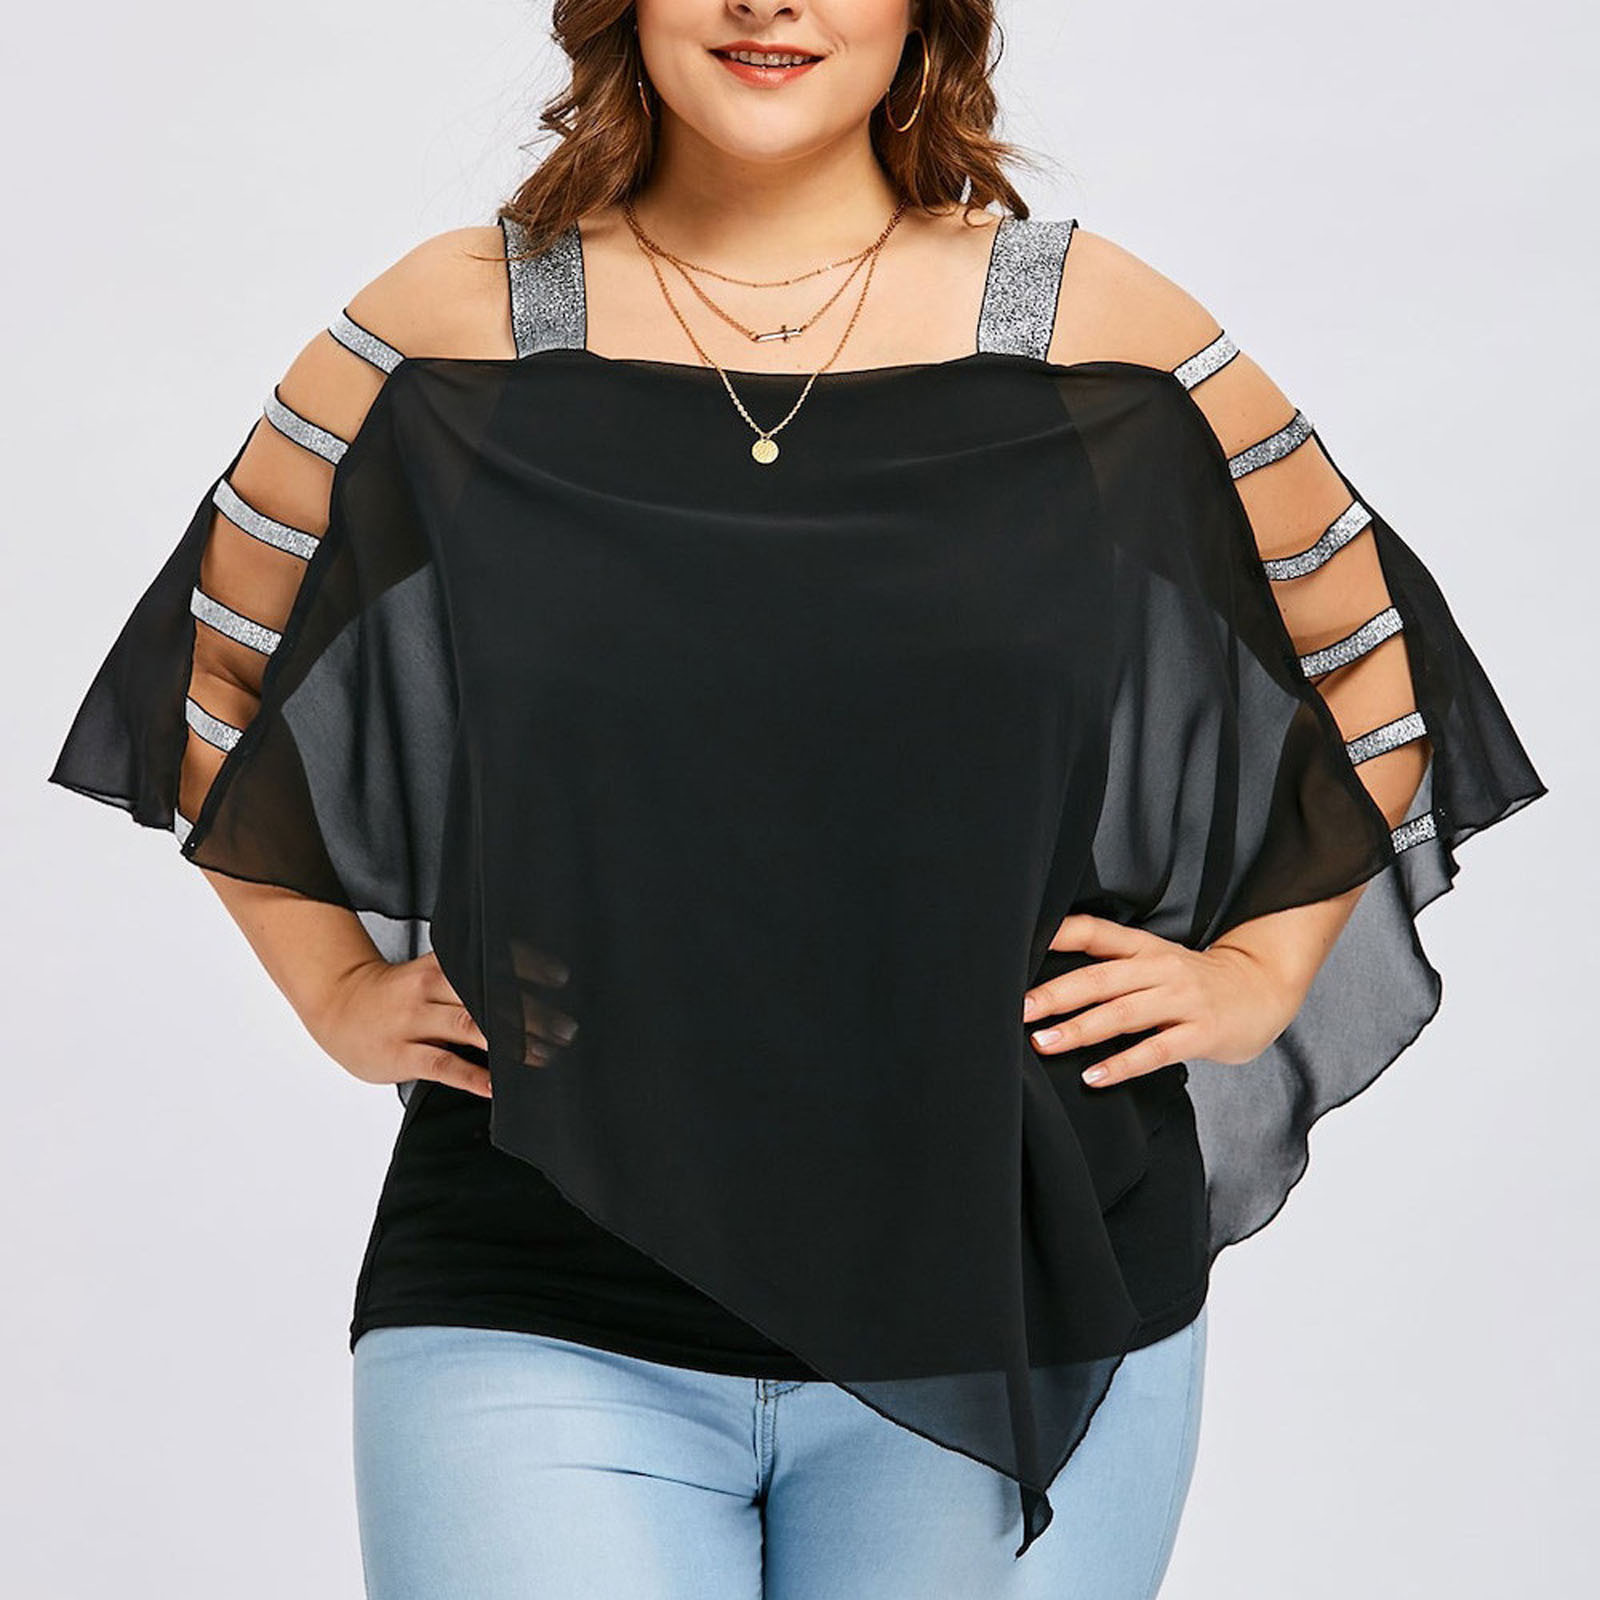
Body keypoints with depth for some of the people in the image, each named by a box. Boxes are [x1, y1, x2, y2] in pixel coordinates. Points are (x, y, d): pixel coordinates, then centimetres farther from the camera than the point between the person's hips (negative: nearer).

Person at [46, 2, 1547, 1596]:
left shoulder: (1095, 332, 3)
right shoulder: (453, 330, 3)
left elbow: (1371, 670, 16)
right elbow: (216, 674, 17)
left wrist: (1256, 977, 8)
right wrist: (338, 991, 10)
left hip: (1016, 1308, 1)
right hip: (540, 1328, 0)